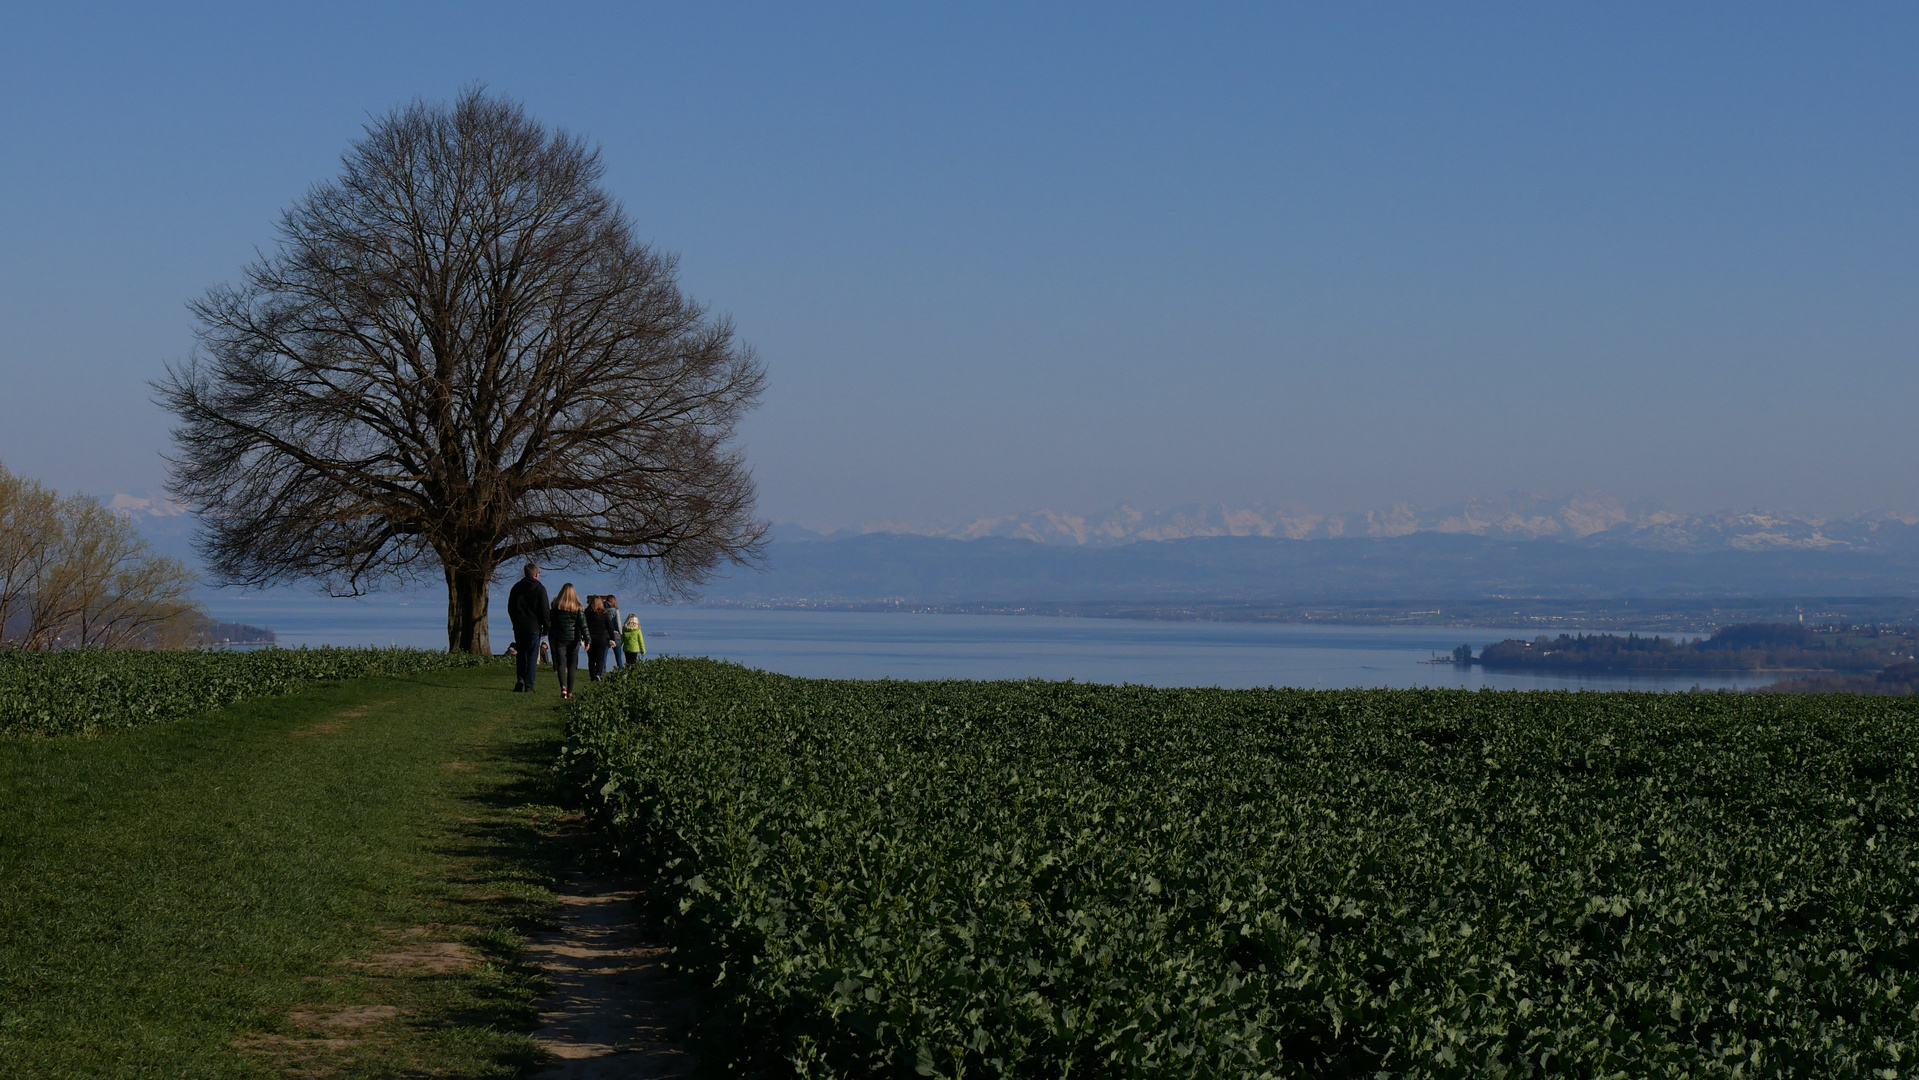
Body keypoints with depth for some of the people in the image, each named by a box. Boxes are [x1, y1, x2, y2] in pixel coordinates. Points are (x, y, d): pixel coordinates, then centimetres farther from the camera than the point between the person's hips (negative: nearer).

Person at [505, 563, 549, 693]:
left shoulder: (516, 587, 8)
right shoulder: (539, 589, -5)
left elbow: (510, 608, 13)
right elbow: (544, 610, -6)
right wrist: (546, 627, 2)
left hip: (519, 627, 3)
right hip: (533, 627, -3)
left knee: (520, 654, 14)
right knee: (532, 656, 0)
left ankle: (520, 679, -4)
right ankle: (528, 686, -5)